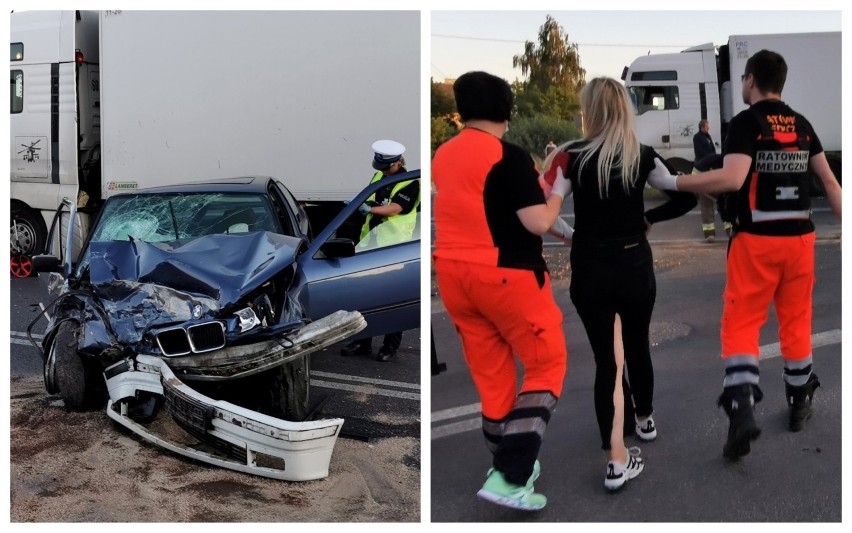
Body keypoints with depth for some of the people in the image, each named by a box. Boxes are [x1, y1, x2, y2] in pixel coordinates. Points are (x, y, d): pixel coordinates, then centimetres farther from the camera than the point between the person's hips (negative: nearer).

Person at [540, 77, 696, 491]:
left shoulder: (572, 155, -8)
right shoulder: (643, 156, -4)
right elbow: (687, 198, -1)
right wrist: (648, 218, 10)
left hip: (590, 271, -1)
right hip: (635, 267, 2)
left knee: (605, 360, 4)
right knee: (637, 348, 24)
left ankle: (617, 462, 2)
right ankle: (644, 419, 48)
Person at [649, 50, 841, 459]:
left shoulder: (745, 122, -8)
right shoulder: (802, 125, 10)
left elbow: (733, 179, -22)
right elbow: (829, 181, 12)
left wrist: (673, 183, -18)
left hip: (757, 239, -5)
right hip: (799, 236, 5)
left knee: (741, 325, 1)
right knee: (796, 322, 17)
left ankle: (741, 410, -13)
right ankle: (799, 403, 29)